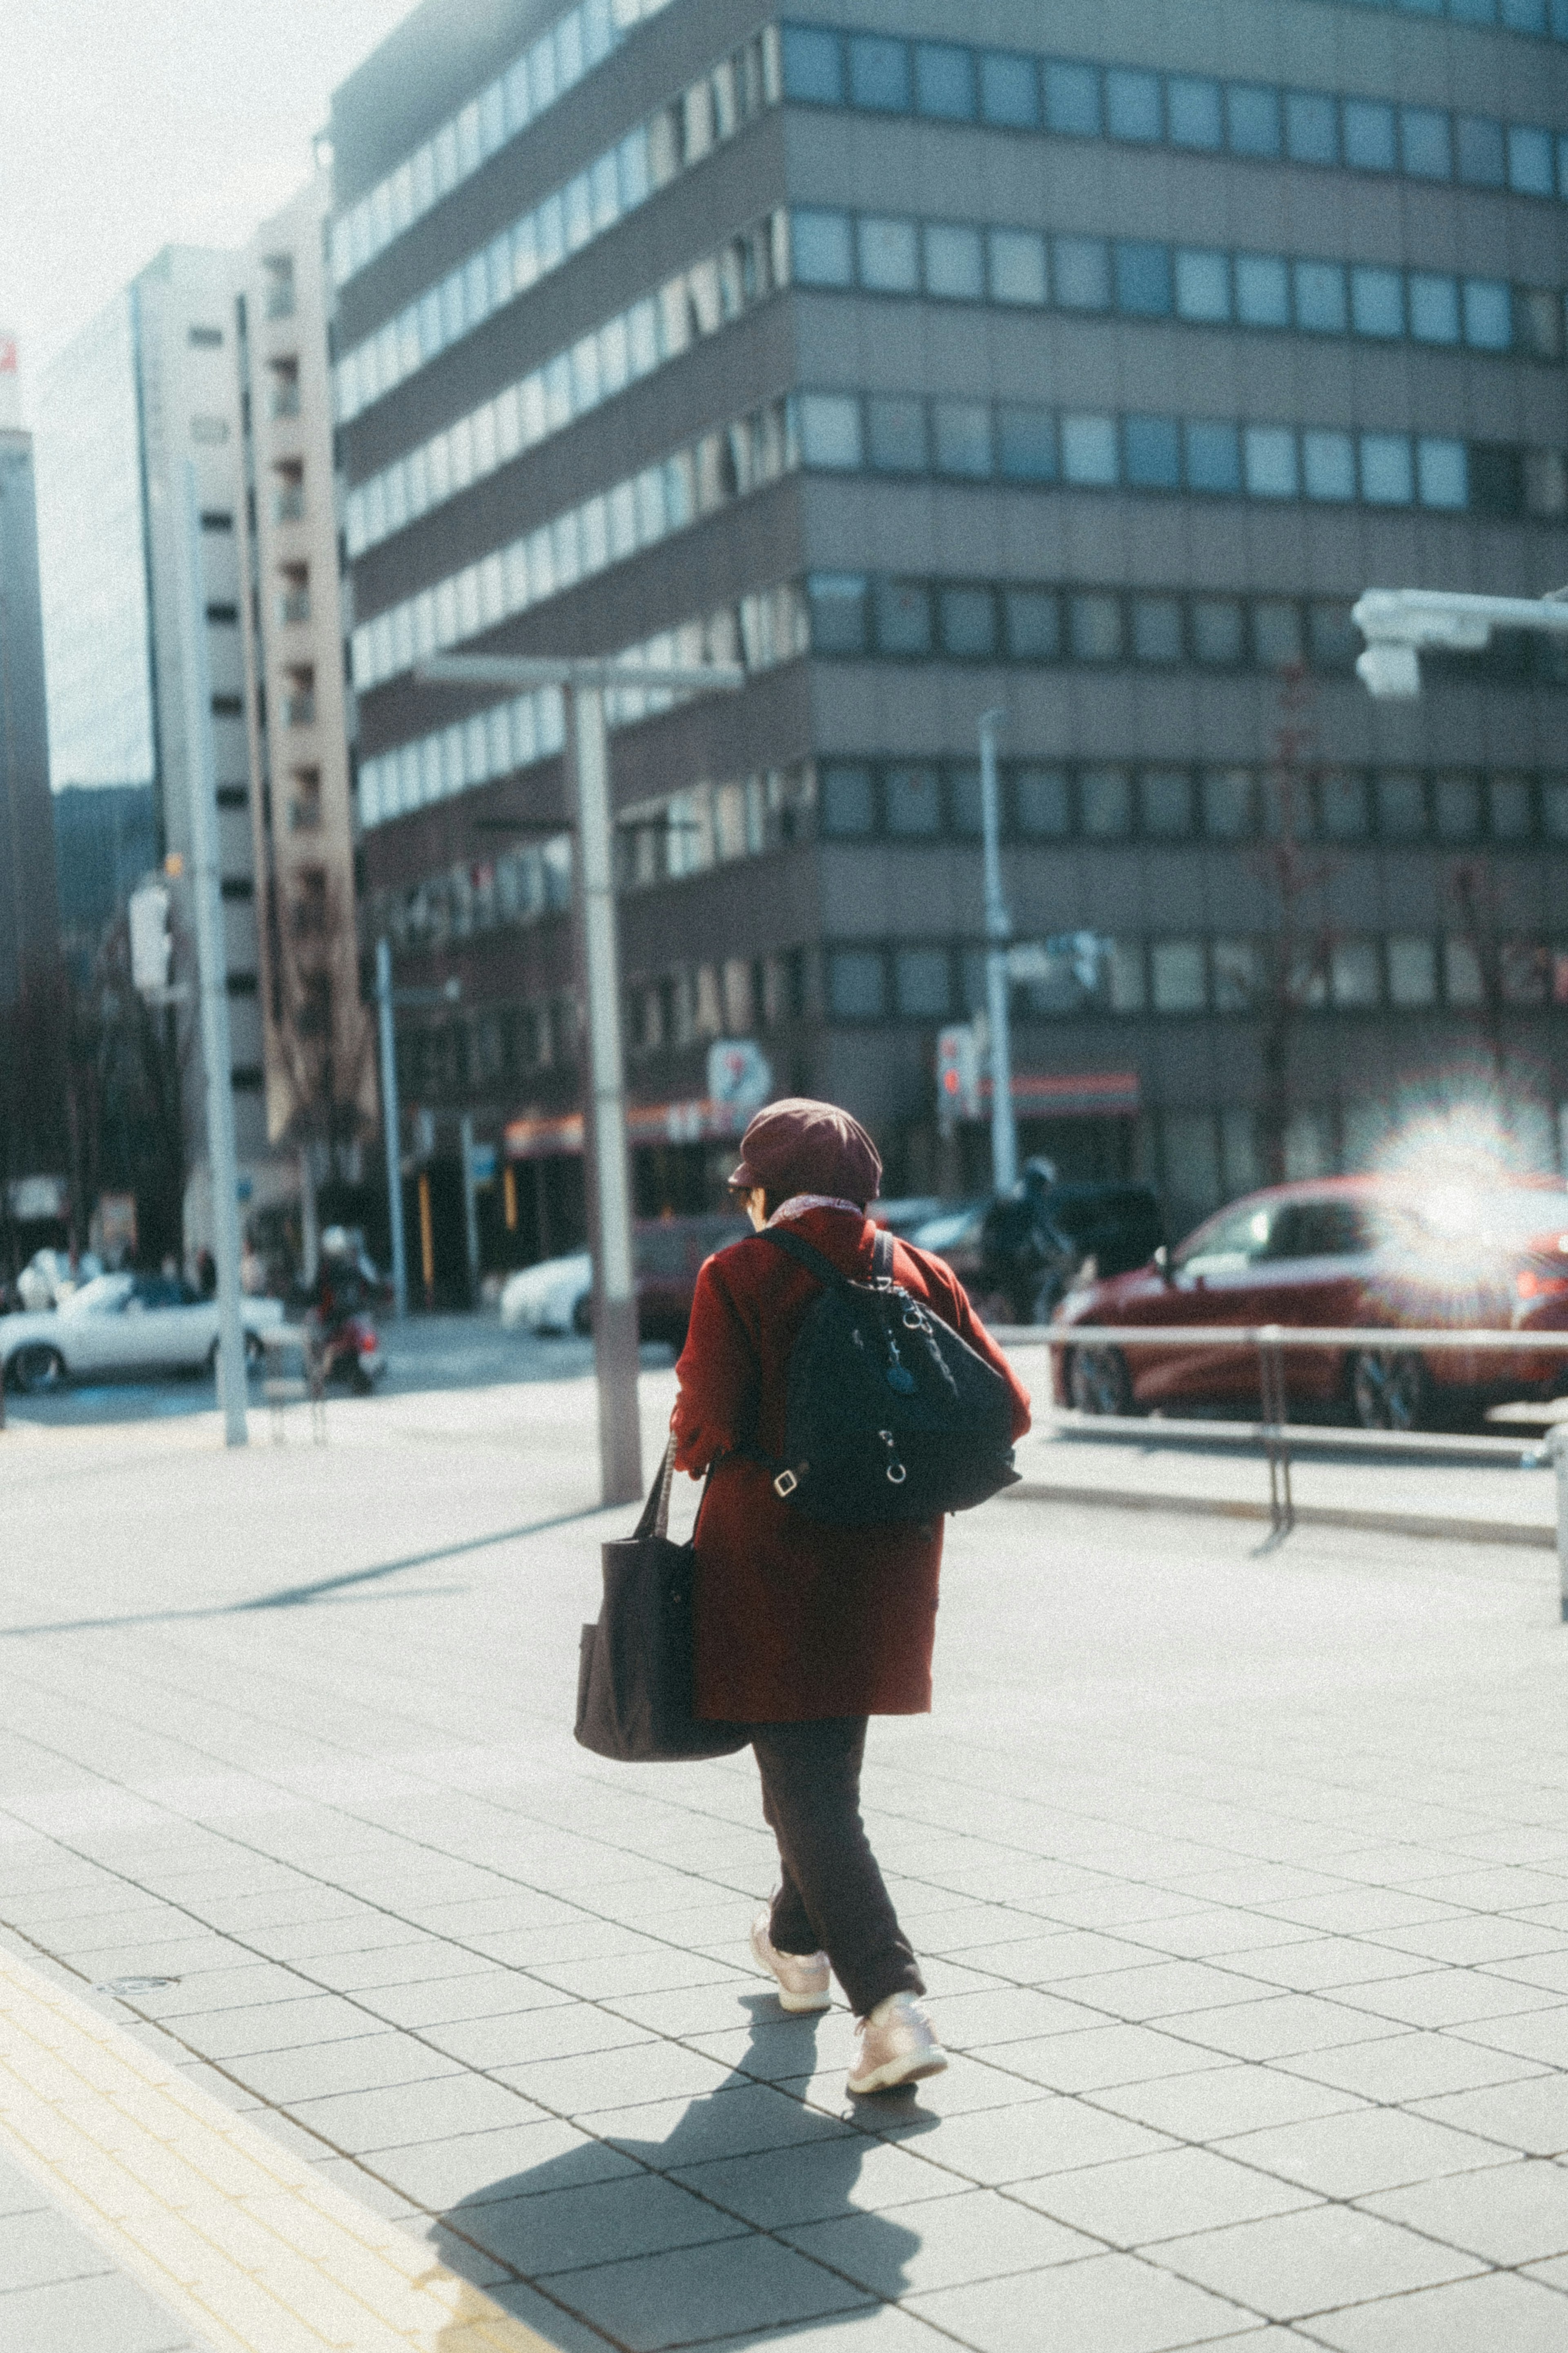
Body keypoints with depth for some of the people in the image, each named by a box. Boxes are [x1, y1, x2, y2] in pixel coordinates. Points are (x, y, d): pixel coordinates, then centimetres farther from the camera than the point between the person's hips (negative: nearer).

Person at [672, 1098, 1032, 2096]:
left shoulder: (738, 1278, -10)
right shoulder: (921, 1275, 3)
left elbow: (706, 1431, -16)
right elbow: (1006, 1411, 1)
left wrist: (692, 1451, 7)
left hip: (771, 1557, -5)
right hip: (885, 1564, 5)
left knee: (807, 1784, -2)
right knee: (831, 1764, 25)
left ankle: (893, 2004, -15)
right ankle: (801, 1943, 45)